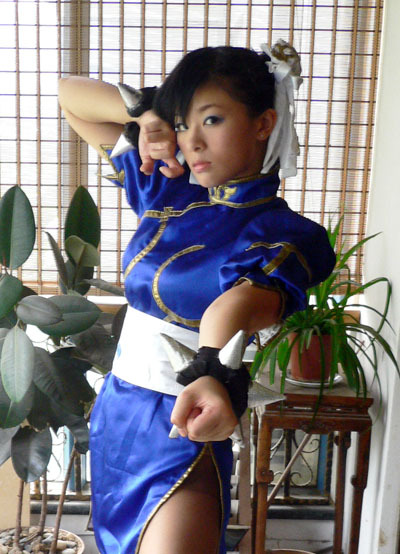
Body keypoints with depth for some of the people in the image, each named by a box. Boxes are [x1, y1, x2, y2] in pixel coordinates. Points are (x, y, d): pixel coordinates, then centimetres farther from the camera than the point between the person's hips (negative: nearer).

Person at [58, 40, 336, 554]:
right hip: (114, 412, 6)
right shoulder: (167, 192, 4)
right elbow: (70, 95, 12)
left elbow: (245, 298, -35)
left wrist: (214, 373, -55)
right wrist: (147, 110, -5)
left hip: (180, 429, -6)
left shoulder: (283, 233, -11)